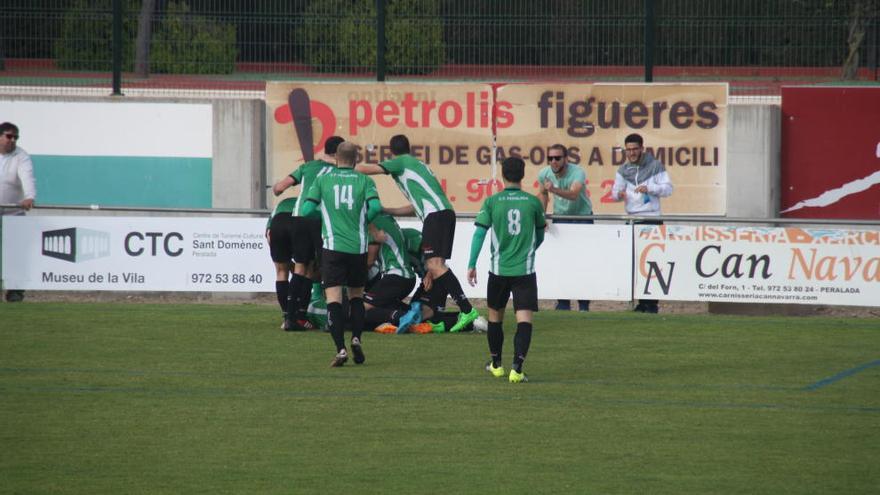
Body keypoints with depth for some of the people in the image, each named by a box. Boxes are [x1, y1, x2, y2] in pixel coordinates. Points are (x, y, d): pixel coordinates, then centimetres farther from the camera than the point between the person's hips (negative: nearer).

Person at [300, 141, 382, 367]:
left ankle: (340, 349, -18)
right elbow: (375, 206, -10)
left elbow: (307, 210, -2)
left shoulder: (322, 180, 4)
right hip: (358, 246, 1)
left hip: (333, 246, -1)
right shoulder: (364, 181, 4)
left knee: (333, 298, -5)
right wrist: (363, 222, 10)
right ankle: (356, 338, 2)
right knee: (356, 295, 20)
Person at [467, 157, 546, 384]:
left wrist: (472, 265, -2)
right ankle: (517, 368, -21)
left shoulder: (492, 202, -2)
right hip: (525, 269, -1)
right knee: (524, 320, -5)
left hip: (499, 269, 1)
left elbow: (479, 233, -7)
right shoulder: (533, 202, 0)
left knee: (495, 317, 20)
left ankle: (496, 364, 33)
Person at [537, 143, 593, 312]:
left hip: (582, 216, -4)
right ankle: (563, 303, 11)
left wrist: (555, 190, -61)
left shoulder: (577, 173, -26)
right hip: (560, 216, 4)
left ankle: (584, 304, 2)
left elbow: (574, 194, -44)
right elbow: (542, 194, 11)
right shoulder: (544, 174, -10)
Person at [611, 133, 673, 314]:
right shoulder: (623, 170, 12)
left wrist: (649, 188, -19)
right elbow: (615, 192, 11)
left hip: (651, 218, -5)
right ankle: (641, 302, 10)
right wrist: (619, 194, -13)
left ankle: (651, 303, -7)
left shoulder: (655, 166, 0)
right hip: (631, 219, 5)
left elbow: (668, 188, -3)